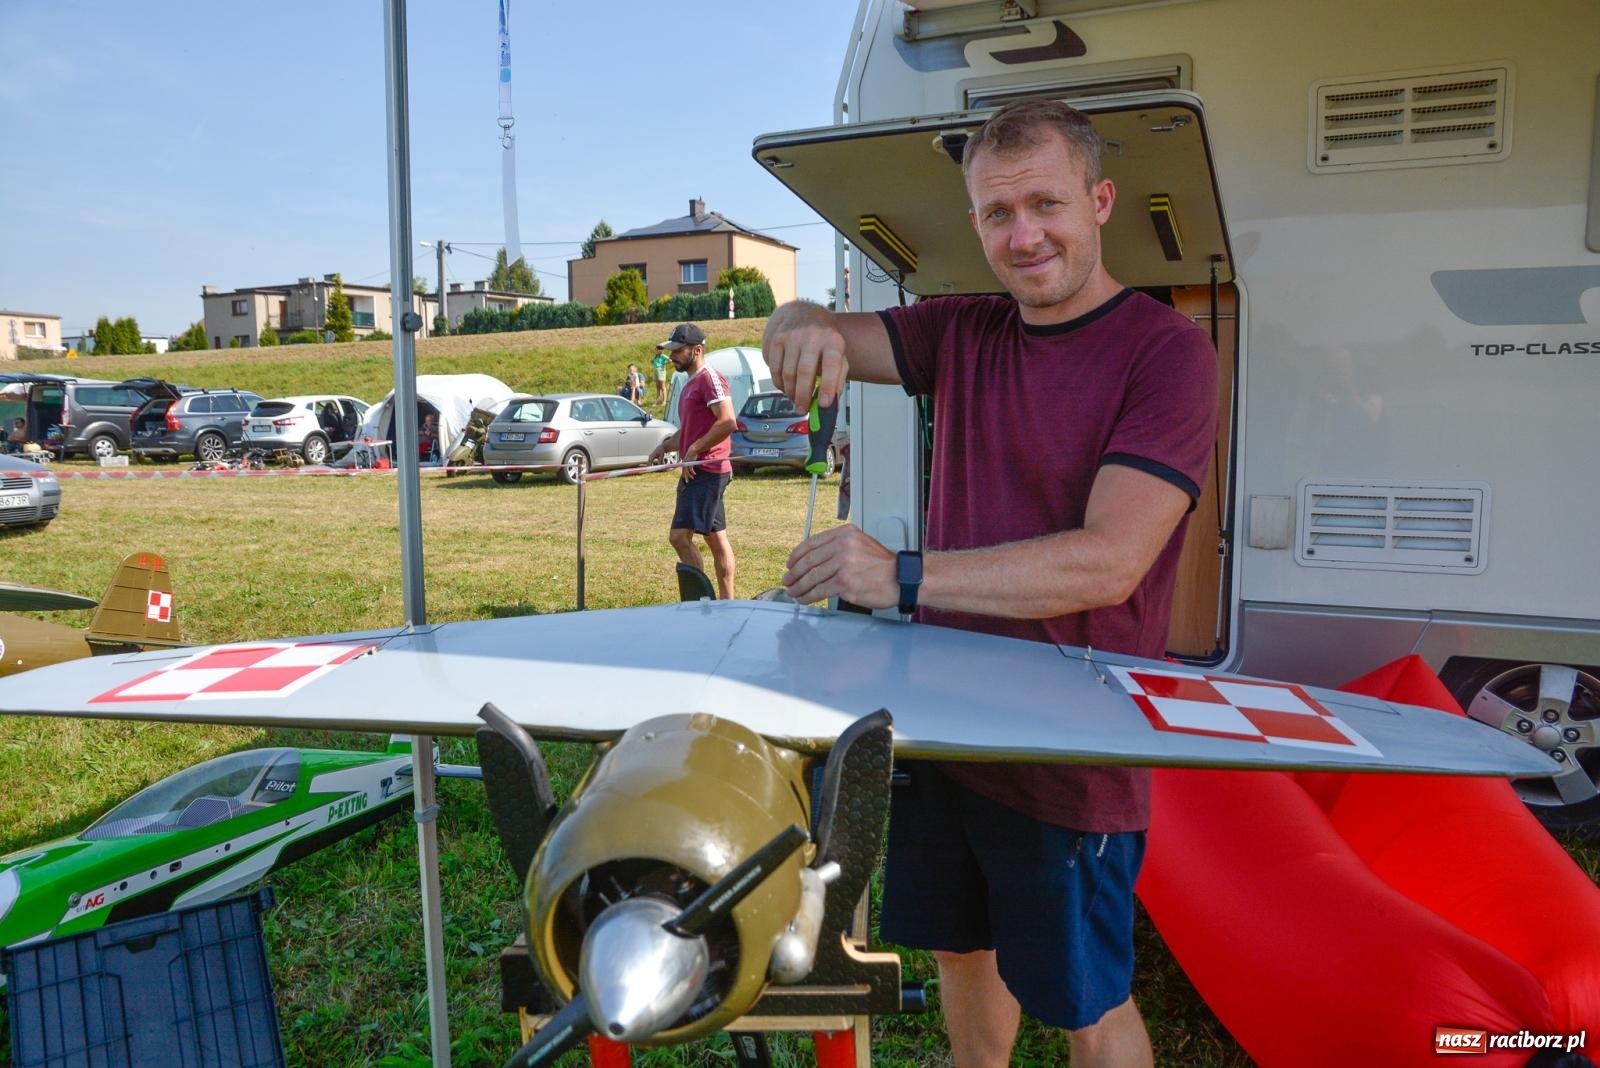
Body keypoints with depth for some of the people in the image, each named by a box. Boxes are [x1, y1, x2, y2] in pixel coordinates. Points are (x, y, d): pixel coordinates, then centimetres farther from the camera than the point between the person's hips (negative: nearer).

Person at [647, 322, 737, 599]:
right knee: (716, 539, 12)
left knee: (679, 536, -14)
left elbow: (728, 422, -23)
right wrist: (666, 445, 9)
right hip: (696, 472, 10)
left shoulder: (710, 378, -11)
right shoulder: (691, 383, 19)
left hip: (706, 472, -10)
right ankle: (726, 602, 17)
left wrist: (694, 450, -18)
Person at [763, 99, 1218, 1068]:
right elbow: (801, 335, 3)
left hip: (1071, 756, -6)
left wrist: (903, 576, -34)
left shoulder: (1167, 351, -14)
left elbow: (1106, 563, -25)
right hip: (946, 723, 6)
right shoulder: (964, 333, 5)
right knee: (962, 951, 25)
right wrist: (805, 329, -22)